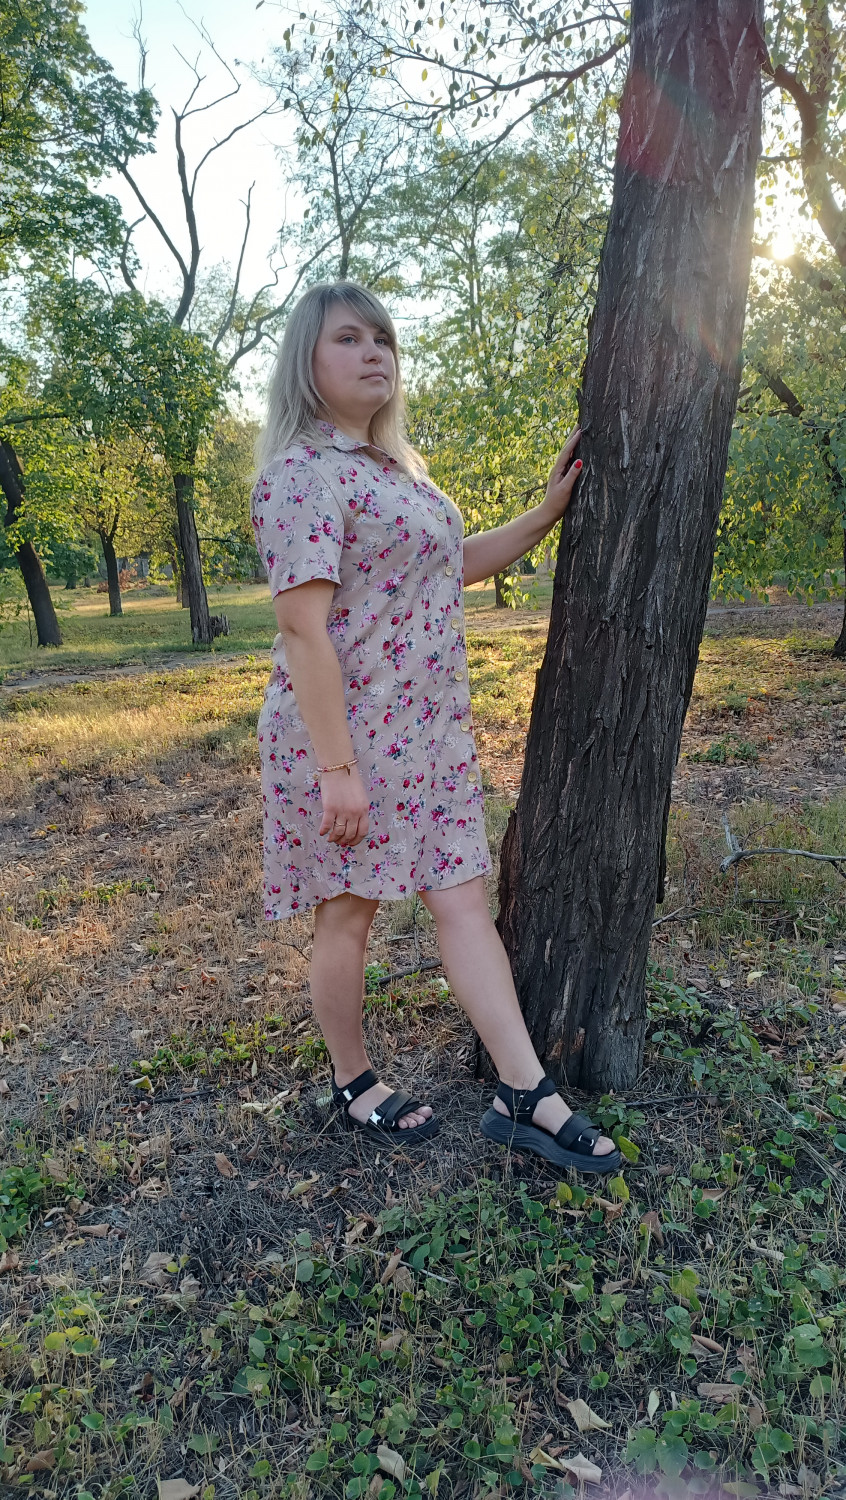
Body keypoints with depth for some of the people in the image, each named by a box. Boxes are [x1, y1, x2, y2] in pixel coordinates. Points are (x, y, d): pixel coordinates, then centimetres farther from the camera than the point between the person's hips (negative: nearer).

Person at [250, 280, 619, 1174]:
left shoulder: (398, 469, 16)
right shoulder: (304, 472, -12)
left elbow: (456, 563, 29)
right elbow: (304, 630, -20)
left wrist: (550, 510, 22)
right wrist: (337, 768, -23)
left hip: (430, 732, 8)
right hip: (345, 732, -8)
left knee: (462, 898, 6)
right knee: (348, 911, 8)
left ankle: (524, 1096, 14)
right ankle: (352, 1083, 29)